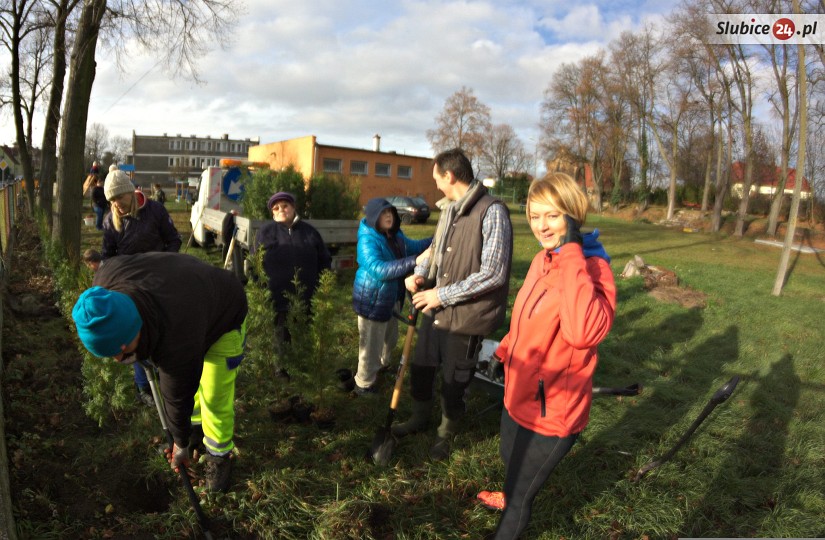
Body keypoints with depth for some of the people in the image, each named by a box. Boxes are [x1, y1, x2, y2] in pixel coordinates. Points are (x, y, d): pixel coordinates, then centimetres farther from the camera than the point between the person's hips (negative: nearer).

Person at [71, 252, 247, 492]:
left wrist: (181, 444, -7)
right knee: (185, 373, 17)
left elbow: (178, 397, -26)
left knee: (214, 398, -5)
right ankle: (197, 427, 40)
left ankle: (220, 457, 17)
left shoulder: (177, 342, -44)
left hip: (225, 317, -7)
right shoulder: (106, 281, -28)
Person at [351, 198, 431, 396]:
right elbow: (379, 269, -41)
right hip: (372, 299, -9)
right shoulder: (368, 240, -27)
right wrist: (415, 261, -48)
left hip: (392, 296, 9)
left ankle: (383, 365, 53)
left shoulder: (395, 234, 1)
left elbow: (412, 246, 18)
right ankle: (364, 385, 23)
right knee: (371, 345, 4)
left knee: (390, 337, 27)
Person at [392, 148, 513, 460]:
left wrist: (443, 295, -20)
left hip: (466, 316, -7)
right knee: (420, 367, 22)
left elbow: (493, 273, -24)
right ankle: (420, 418, 49)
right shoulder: (450, 209, 6)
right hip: (435, 309, 8)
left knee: (453, 382, 11)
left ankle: (446, 434, 39)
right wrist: (421, 273, -1)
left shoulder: (492, 212, -20)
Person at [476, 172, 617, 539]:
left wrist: (572, 254, -40)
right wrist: (505, 349, 26)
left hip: (551, 410, -8)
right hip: (519, 394, 8)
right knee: (511, 461, 34)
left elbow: (583, 332, -45)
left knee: (520, 495, 14)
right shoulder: (543, 258, 0)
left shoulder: (592, 268, -26)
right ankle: (513, 498, 65)